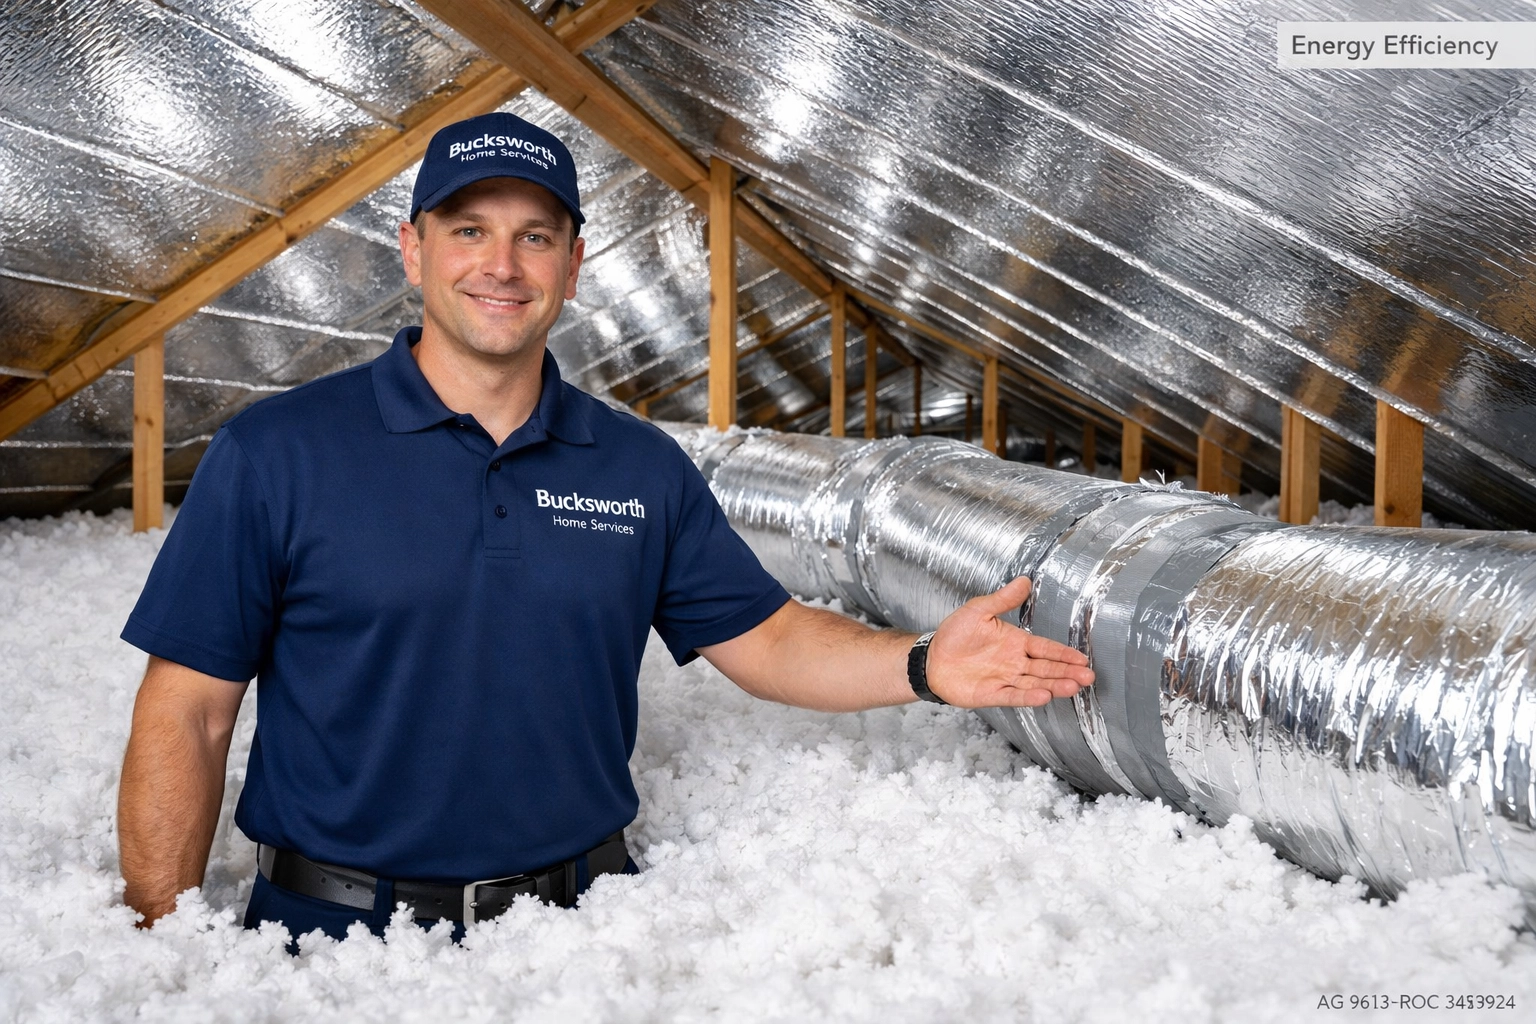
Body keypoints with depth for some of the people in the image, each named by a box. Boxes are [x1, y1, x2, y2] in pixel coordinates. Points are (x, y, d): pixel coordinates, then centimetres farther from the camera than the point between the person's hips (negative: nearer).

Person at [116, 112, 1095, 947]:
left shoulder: (644, 469, 3)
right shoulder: (273, 455, -7)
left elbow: (764, 637, 7)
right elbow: (184, 719, -6)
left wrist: (922, 665, -10)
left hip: (583, 925, 3)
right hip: (336, 934, -2)